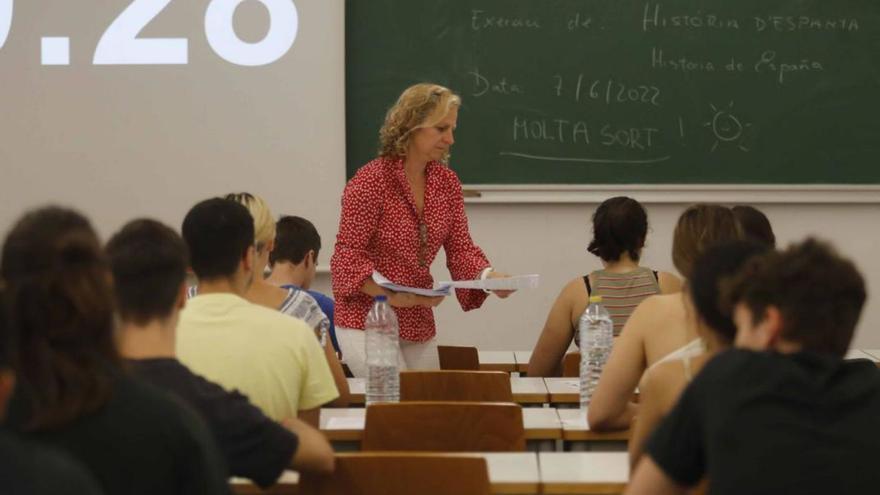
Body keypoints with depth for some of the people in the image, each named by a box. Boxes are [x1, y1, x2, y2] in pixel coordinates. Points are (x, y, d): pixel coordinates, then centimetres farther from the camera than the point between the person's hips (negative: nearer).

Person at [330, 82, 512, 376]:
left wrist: (487, 275, -20)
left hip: (420, 325, 7)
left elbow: (460, 248, 2)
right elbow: (347, 258, -15)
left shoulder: (447, 182, 4)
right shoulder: (371, 181, -14)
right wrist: (395, 297, -27)